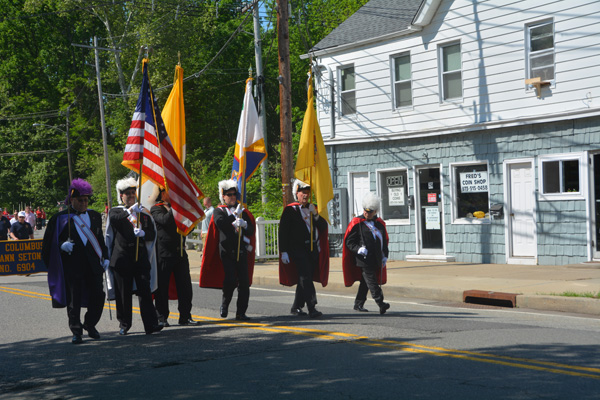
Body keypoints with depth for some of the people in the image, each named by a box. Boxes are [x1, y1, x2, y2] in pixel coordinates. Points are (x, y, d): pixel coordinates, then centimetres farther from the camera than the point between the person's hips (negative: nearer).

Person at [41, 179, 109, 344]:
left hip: (93, 263, 3)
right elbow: (52, 241, 2)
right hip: (72, 265, -3)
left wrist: (105, 257, 10)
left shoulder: (94, 216, 14)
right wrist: (62, 245, -18)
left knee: (98, 296, 1)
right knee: (74, 299, -1)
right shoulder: (60, 218, 2)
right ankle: (76, 331, 9)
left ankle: (90, 324, 22)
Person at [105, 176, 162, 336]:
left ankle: (150, 324, -11)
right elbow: (114, 219, -17)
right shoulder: (115, 211, 8)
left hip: (141, 258, 1)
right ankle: (124, 325, 16)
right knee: (123, 294, 3)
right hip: (122, 259, -1)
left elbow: (152, 234, 12)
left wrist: (143, 233, -10)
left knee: (145, 291, -7)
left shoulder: (144, 213, 16)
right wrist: (130, 211, -32)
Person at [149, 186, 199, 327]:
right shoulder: (156, 209, -3)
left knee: (185, 285, 4)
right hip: (164, 254, -6)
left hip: (180, 252, 6)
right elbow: (165, 220, -24)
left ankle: (185, 316, 11)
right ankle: (161, 317, 9)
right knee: (162, 286, 1)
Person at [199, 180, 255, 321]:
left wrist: (244, 225, -9)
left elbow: (251, 231, 11)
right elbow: (221, 224, -14)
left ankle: (241, 313, 3)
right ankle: (224, 304, 15)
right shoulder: (218, 211, 7)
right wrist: (235, 214, -12)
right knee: (230, 280, -13)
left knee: (244, 282, -4)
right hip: (227, 252, -3)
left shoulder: (243, 212, 18)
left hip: (241, 251, 3)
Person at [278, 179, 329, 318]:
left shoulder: (313, 209, 15)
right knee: (305, 277, -15)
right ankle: (312, 308, -19)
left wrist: (315, 214, -10)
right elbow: (283, 231, -4)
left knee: (305, 278, 9)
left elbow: (323, 227, 7)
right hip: (298, 249, -6)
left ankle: (296, 307, 20)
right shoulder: (290, 210, -1)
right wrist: (284, 252, -10)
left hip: (313, 249, 6)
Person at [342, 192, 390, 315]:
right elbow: (349, 241, -3)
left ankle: (358, 304, 23)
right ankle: (380, 303, -18)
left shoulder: (380, 223, 13)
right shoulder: (356, 223, -3)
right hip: (363, 259, -6)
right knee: (371, 281, -12)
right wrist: (358, 249, -19)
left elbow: (385, 240, 21)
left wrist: (384, 256, 14)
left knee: (365, 282, 13)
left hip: (376, 260, 6)